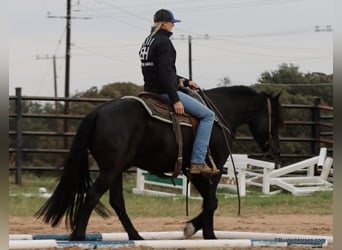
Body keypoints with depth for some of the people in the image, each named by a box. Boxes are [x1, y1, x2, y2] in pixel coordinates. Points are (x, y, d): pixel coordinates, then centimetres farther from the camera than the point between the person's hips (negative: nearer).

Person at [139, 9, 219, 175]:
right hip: (164, 92, -10)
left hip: (151, 91, 10)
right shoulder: (164, 42, -15)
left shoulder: (148, 41, 15)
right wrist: (175, 100, -26)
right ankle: (198, 162, -15)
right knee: (208, 115, -7)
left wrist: (185, 82, 24)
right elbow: (165, 72, -24)